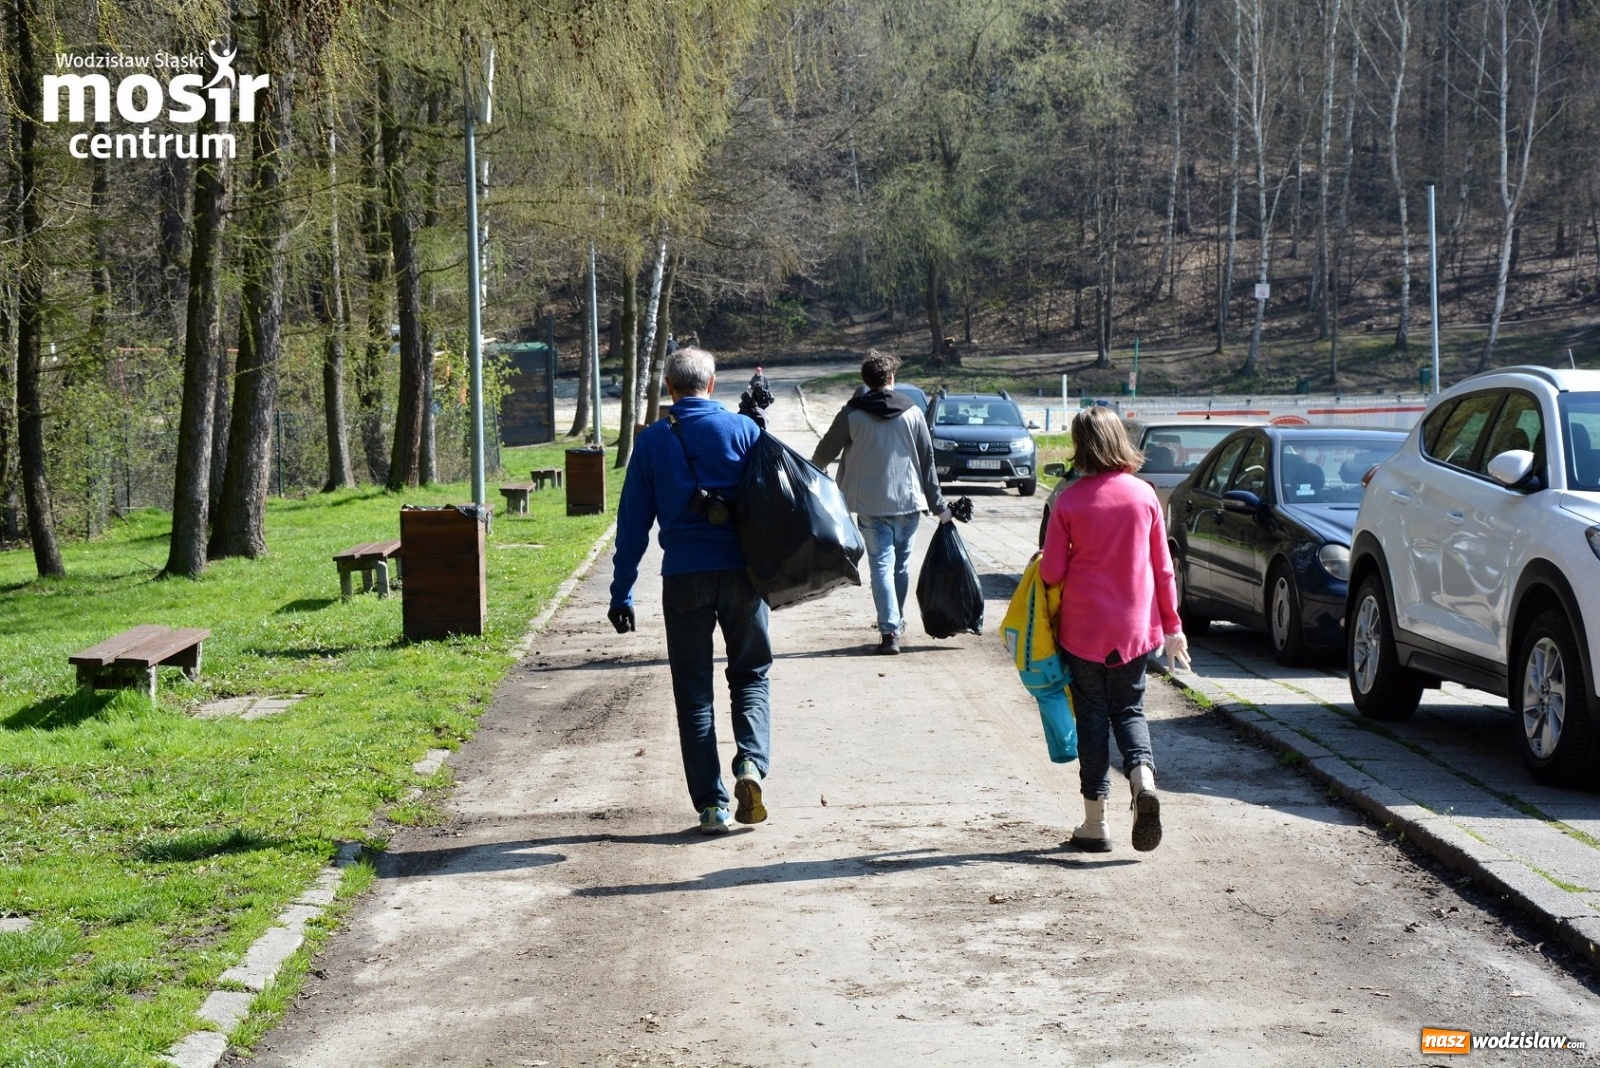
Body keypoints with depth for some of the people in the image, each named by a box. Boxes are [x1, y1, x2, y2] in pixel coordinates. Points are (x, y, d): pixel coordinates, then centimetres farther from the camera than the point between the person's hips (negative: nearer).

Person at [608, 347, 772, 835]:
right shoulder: (744, 430, 1)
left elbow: (633, 521, 3)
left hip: (684, 576, 0)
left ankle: (711, 804, 4)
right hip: (742, 571, 0)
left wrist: (621, 593, 6)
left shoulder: (652, 440, 3)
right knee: (750, 675, 14)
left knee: (693, 689, 7)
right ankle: (751, 763, -11)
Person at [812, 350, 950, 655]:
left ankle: (889, 629, -15)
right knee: (902, 564, 16)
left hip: (870, 504, -2)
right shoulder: (912, 412, 1)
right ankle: (897, 621, 30)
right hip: (908, 501, 2)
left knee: (881, 565, -3)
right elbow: (927, 460, 4)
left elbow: (825, 451, 5)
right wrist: (938, 505, 11)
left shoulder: (852, 413, -4)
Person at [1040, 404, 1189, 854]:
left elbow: (1052, 572, -9)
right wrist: (1172, 625, 13)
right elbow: (1162, 567, 4)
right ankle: (1143, 777, -13)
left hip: (1083, 628, -2)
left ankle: (1095, 823, 10)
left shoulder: (1069, 501, -10)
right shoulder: (1144, 495, -1)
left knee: (1092, 716, 7)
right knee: (1129, 710, 16)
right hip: (1136, 627, 2)